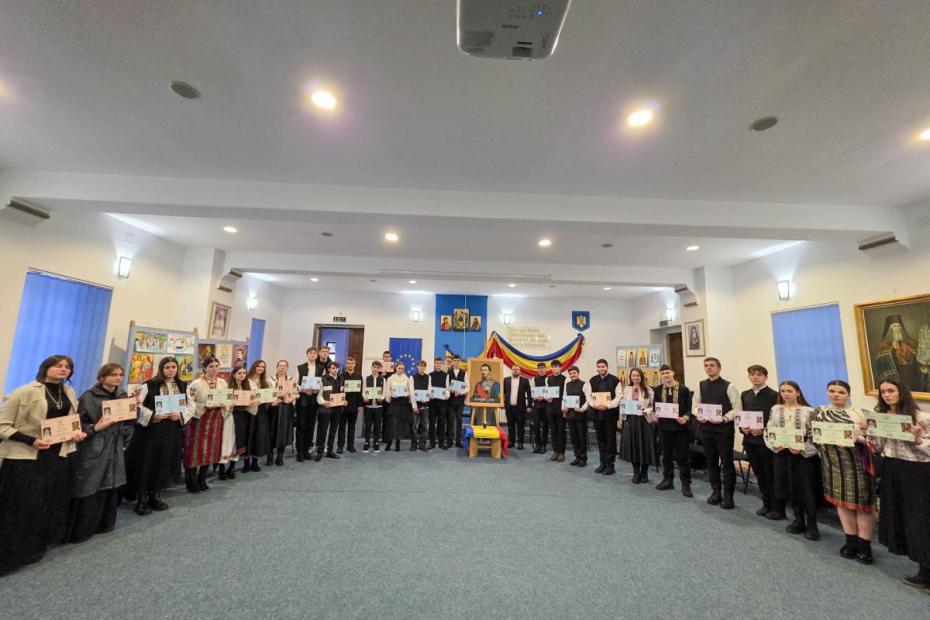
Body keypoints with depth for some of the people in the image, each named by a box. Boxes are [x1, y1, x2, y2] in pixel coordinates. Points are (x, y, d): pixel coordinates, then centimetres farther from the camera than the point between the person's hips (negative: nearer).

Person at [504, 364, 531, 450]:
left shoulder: (525, 380, 1)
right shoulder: (506, 380, 7)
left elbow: (529, 394, -1)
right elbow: (503, 392, 7)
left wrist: (529, 406, -5)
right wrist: (502, 403, 1)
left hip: (520, 407, -2)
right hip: (509, 407, 2)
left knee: (520, 425, 3)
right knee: (510, 425, 9)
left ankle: (520, 442, 12)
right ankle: (511, 441, 20)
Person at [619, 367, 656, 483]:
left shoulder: (648, 390, -2)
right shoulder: (626, 389, 5)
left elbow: (652, 406, -3)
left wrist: (645, 411, -19)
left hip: (644, 420, -2)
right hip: (630, 420, 2)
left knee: (645, 446, 5)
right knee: (633, 446, 6)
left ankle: (644, 473, 23)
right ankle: (636, 473, 20)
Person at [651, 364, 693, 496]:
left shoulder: (684, 389, -4)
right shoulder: (658, 390, 5)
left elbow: (689, 407, -4)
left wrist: (685, 418, -20)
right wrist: (654, 415, -8)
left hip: (680, 426, -3)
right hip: (664, 426, 4)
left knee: (683, 456, 2)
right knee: (666, 455, 14)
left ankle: (686, 484, 14)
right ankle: (668, 480, 27)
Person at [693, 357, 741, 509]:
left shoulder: (729, 386, -7)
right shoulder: (701, 385, 7)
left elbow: (737, 408, -8)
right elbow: (695, 405, 11)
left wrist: (723, 419, -19)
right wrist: (699, 416, -8)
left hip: (724, 428, -4)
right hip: (706, 428, 5)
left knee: (726, 463, 3)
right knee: (711, 461, 14)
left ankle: (728, 496, 16)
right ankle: (715, 492, 28)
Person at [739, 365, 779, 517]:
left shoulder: (774, 395, -6)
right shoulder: (745, 395, 11)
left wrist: (762, 430, -18)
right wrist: (742, 427, -4)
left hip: (766, 440, -5)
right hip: (750, 440, 5)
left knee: (771, 475, 4)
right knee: (759, 473, 13)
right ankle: (766, 503, 25)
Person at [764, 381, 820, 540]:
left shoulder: (808, 411, -2)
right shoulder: (775, 409, 5)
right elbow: (768, 431, 6)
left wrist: (802, 448, -16)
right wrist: (774, 445, -9)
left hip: (803, 454, -3)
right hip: (781, 453, 3)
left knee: (807, 489, 0)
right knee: (790, 488, 10)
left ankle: (812, 524, 12)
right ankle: (798, 520, 24)